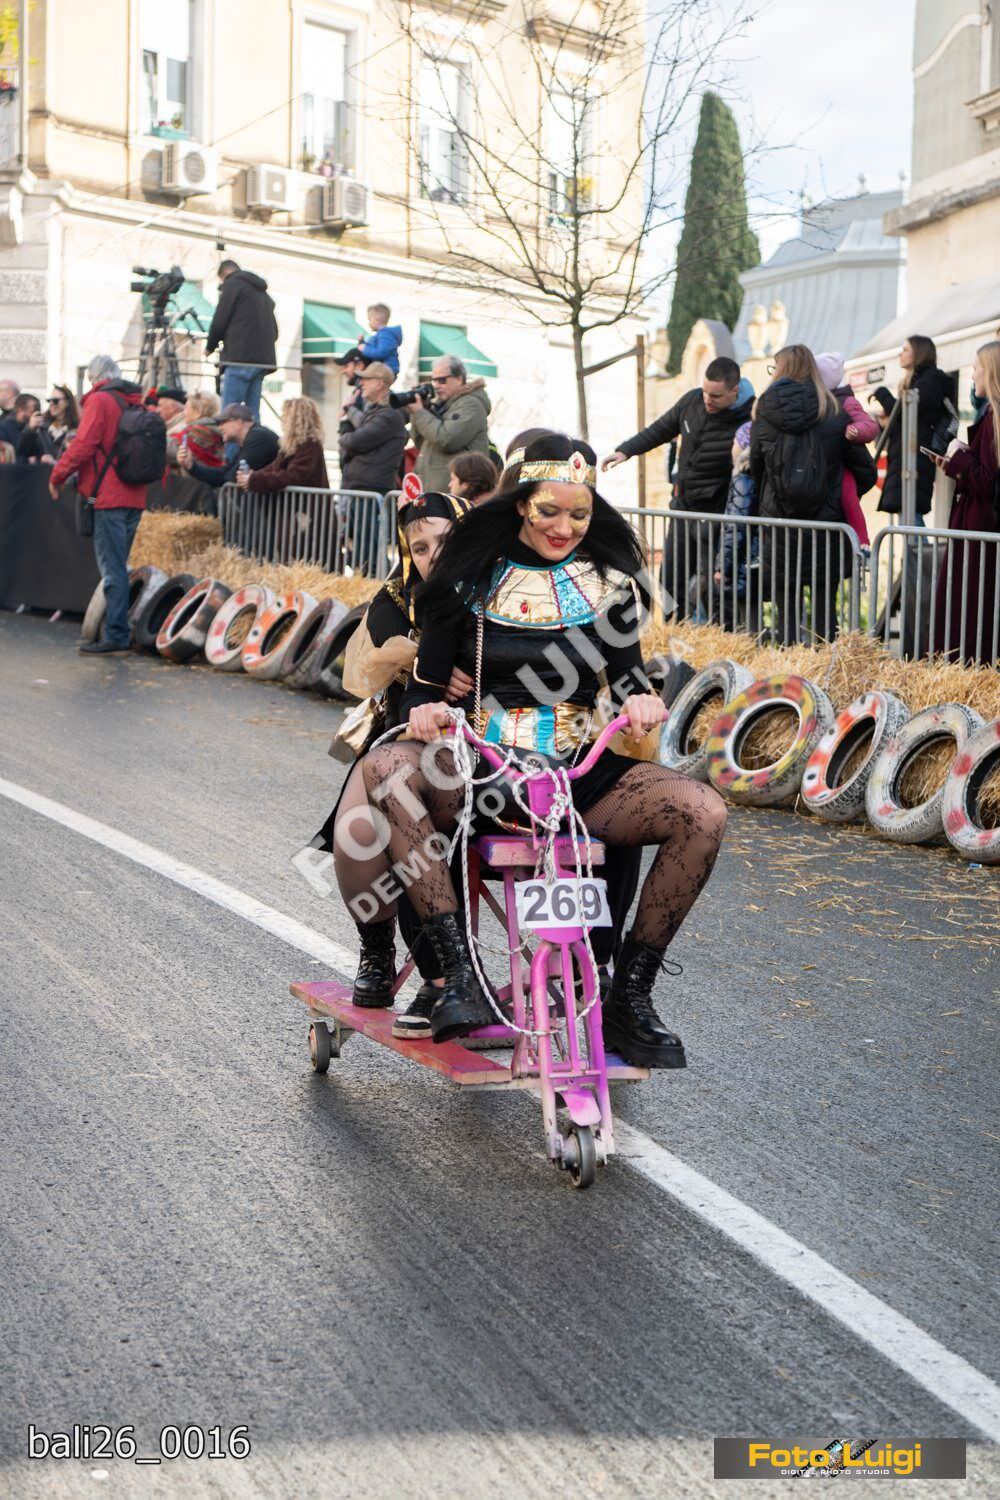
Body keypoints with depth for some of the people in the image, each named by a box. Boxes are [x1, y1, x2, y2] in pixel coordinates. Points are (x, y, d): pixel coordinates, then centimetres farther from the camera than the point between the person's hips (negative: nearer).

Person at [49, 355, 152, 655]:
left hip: (109, 497, -7)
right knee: (119, 566, 14)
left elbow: (83, 446, -14)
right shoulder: (136, 402, 13)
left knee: (112, 567, -6)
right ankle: (119, 632, 16)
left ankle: (116, 635, -7)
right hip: (135, 496, 7)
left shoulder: (99, 400, -8)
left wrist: (57, 476, -3)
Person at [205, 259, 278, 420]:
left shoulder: (232, 283, 3)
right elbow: (274, 330, 25)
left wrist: (209, 346, 11)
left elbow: (219, 322, -3)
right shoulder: (262, 291, 27)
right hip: (264, 358, 8)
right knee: (252, 414, 5)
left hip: (240, 357, -8)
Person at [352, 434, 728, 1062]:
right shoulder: (471, 575, 5)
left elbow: (626, 671, 11)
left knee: (704, 813, -24)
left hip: (580, 772, 1)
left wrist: (639, 698, -14)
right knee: (386, 767, -32)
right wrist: (421, 711, -19)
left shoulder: (608, 580, 9)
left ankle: (630, 996, -10)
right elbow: (427, 681, 5)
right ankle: (458, 969, -29)